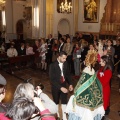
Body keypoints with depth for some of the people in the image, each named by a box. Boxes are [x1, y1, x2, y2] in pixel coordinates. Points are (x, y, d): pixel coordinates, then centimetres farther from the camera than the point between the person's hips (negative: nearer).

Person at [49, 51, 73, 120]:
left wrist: (70, 84, -6)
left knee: (64, 101, 7)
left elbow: (68, 74, 5)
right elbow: (52, 79, -22)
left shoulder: (65, 64, -9)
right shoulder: (53, 65, -22)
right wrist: (60, 87, -28)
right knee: (56, 102, 18)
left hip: (64, 85, 3)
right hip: (56, 87, -2)